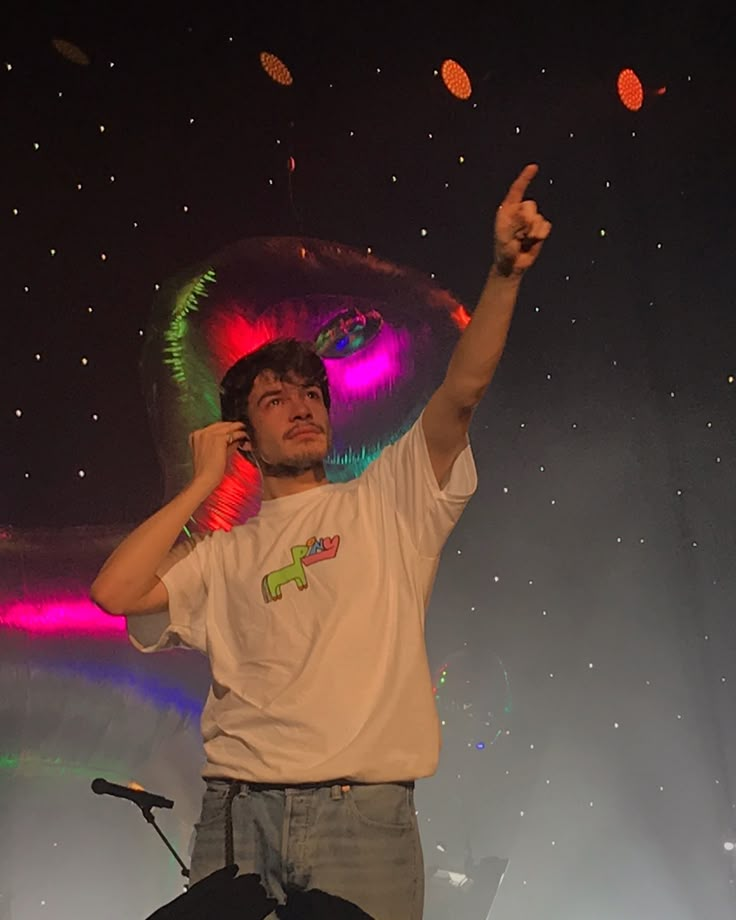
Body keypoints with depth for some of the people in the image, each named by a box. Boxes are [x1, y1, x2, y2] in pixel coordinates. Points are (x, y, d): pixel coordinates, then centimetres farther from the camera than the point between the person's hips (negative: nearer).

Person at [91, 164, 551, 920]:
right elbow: (114, 591, -4)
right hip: (237, 810, 2)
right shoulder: (224, 555, 11)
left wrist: (504, 273, -18)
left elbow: (462, 390, -6)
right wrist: (203, 482, 2)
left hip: (364, 813, -1)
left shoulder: (389, 501, 7)